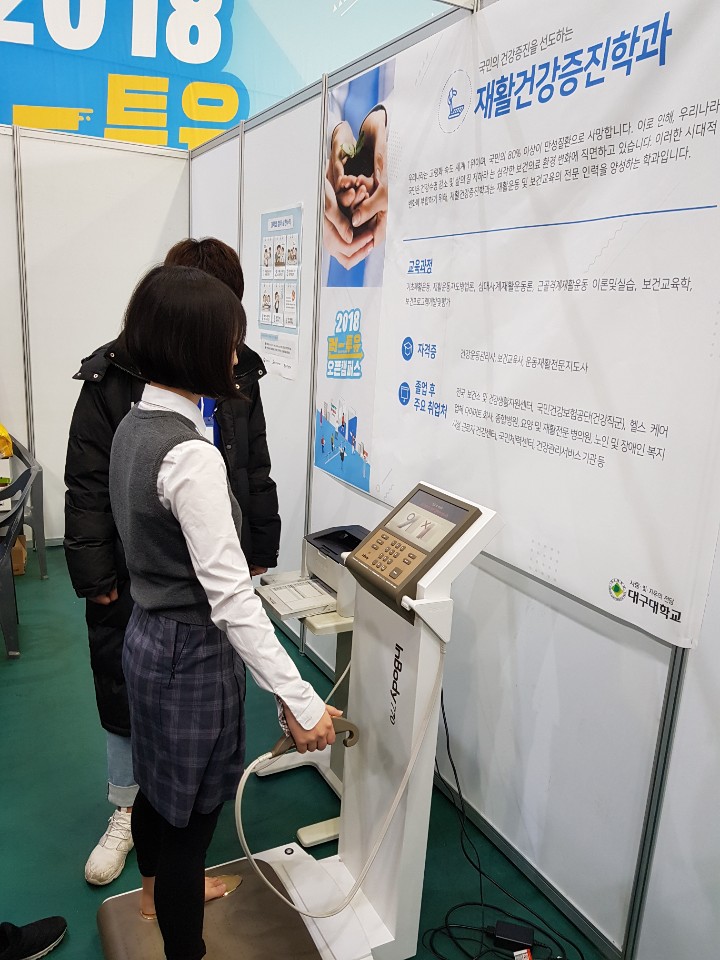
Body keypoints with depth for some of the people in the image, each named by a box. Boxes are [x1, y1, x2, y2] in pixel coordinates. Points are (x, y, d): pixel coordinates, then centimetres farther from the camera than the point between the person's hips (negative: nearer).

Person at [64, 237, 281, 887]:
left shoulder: (238, 373, 1)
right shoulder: (113, 377, -11)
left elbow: (256, 473, 8)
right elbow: (87, 487, -10)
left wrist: (260, 551, 8)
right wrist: (95, 575, -11)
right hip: (134, 577, -2)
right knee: (126, 699, 14)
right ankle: (126, 814, 37)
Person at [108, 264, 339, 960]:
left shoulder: (133, 427, 1)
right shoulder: (192, 457, -28)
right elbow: (232, 597, -30)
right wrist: (299, 700, -27)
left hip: (149, 634, 10)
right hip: (192, 652, -10)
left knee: (159, 782, 31)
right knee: (191, 812, 12)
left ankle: (158, 888, 57)